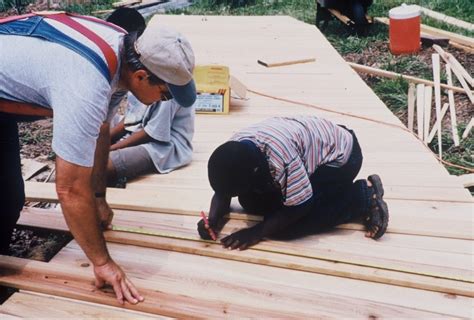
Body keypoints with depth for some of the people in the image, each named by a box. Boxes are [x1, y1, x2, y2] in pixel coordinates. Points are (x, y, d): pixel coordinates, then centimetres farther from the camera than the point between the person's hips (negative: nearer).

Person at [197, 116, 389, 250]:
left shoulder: (280, 154, -40)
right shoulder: (235, 151, -16)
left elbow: (300, 206, -29)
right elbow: (223, 192, -2)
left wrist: (258, 232, -26)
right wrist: (213, 219, -21)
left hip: (340, 155, -9)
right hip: (311, 154, 9)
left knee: (285, 227, -21)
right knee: (249, 201, -2)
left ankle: (363, 197, -8)